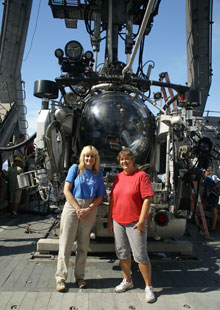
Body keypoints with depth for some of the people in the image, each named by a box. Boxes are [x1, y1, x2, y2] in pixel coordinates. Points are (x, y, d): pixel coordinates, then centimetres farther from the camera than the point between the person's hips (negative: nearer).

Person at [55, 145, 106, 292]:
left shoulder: (98, 174, 6)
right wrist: (78, 208, -11)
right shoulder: (75, 169, 0)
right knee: (66, 244, 1)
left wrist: (88, 209, -11)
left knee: (83, 245, 11)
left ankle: (80, 277, 25)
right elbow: (67, 190, -5)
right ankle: (61, 278, 14)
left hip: (89, 210, 2)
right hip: (72, 207, -2)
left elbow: (100, 196, 4)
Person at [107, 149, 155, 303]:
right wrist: (110, 220, 12)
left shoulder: (141, 175, -9)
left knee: (141, 255, 0)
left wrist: (141, 221, -16)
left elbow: (147, 199, -13)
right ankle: (127, 281, 35)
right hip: (118, 221, 6)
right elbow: (112, 199, 13)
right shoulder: (118, 177, 9)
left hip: (135, 223, -6)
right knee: (122, 253, 15)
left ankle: (149, 287, 17)